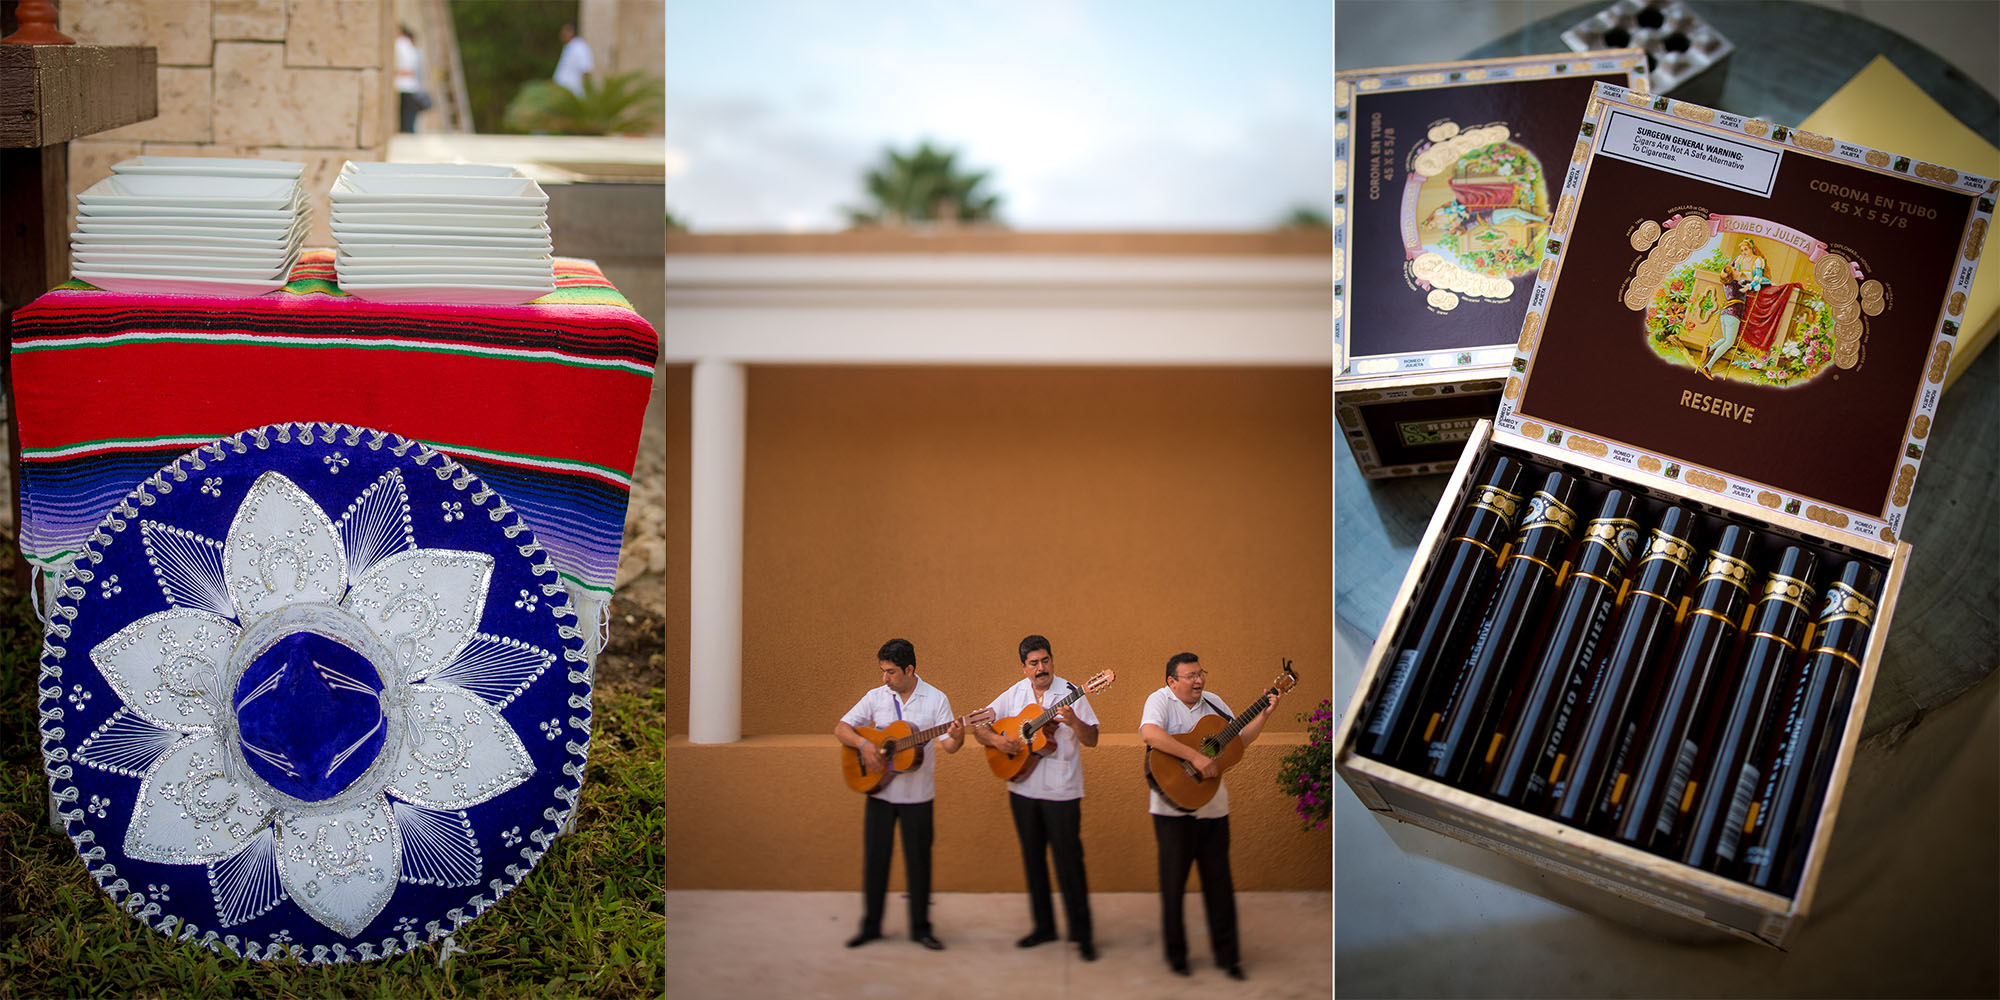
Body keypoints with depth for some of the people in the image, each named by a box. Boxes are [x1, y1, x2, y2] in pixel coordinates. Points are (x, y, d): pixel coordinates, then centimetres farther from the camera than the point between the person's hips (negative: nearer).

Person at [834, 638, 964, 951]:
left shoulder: (936, 699, -3)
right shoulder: (876, 698, 2)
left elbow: (948, 745, -7)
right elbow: (841, 728, 1)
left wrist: (956, 738, -31)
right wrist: (863, 744, -17)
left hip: (917, 795, -2)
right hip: (879, 790, 2)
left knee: (918, 860, 3)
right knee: (875, 857, 5)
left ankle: (920, 927, 14)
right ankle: (871, 925, 16)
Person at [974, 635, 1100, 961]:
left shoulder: (1069, 694, -4)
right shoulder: (1014, 695, 5)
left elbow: (1092, 740, -8)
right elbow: (979, 726, 6)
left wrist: (1074, 721, -26)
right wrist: (995, 740, -14)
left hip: (1061, 791, -4)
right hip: (1023, 789, 4)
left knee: (1069, 861, -5)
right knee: (1033, 858, 12)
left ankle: (1082, 934, 0)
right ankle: (1044, 926, 24)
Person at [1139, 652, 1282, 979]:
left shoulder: (1213, 703, 11)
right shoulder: (1161, 700, -8)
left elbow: (1240, 739, 17)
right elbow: (1149, 733, -28)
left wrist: (1265, 713, 4)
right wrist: (1194, 756, -31)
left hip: (1214, 808, 5)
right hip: (1174, 807, -5)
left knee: (1219, 882, 7)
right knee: (1174, 882, 3)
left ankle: (1227, 955, 15)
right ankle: (1176, 955, 17)